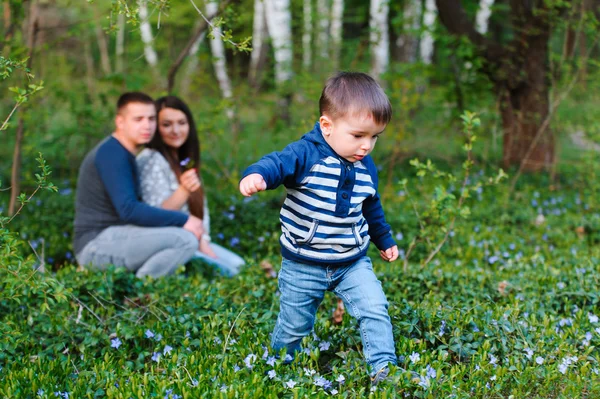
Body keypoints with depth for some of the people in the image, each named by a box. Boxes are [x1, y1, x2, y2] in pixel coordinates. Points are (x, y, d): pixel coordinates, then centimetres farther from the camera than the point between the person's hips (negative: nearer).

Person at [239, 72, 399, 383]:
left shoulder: (366, 167, 1)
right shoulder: (306, 155, -19)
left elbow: (372, 208, 17)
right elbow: (277, 163, -37)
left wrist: (385, 240, 29)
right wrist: (256, 176, -60)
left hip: (353, 262, 4)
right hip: (303, 265, -4)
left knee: (375, 310, -9)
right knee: (293, 326, 11)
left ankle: (383, 368, 5)